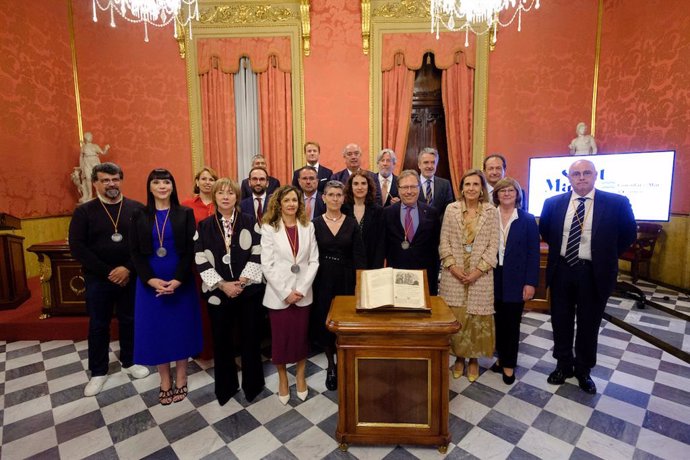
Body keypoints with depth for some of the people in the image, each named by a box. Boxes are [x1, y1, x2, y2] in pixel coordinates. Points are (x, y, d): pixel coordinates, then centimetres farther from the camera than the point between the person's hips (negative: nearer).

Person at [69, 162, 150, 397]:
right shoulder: (84, 211, -2)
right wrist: (108, 271, -14)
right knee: (98, 325, 12)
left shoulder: (137, 208, -2)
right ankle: (98, 372, 29)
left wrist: (128, 268, -16)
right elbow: (77, 247, -8)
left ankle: (129, 362, 33)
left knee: (129, 321, 13)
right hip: (98, 279, 0)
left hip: (130, 277, 0)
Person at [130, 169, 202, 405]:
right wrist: (150, 279, -12)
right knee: (156, 329, 8)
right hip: (150, 282, 2)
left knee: (181, 328, 7)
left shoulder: (185, 214, -1)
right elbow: (135, 252, 1)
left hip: (181, 281, -1)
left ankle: (180, 379, 25)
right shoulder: (140, 216, 4)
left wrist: (178, 279, -16)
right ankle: (165, 381, 25)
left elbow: (190, 250, -6)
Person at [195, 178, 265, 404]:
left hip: (248, 289, -1)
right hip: (218, 291, 1)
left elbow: (257, 254, -5)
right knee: (222, 339, 12)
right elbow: (201, 260, -3)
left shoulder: (250, 221, 0)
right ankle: (225, 386, 32)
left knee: (250, 337, 8)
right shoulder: (205, 226, 3)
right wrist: (222, 284, -12)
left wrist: (242, 281, -13)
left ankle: (252, 384, 28)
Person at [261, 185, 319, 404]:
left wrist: (302, 289, -10)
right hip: (278, 294, -1)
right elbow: (267, 265, -9)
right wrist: (286, 292, -13)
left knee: (302, 335, 13)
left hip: (303, 293, 2)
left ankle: (300, 376, 35)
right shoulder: (269, 228, -5)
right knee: (280, 337, 10)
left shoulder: (308, 227, 2)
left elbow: (314, 261, -1)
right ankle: (282, 379, 33)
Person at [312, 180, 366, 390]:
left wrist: (360, 283, -9)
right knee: (324, 323, 7)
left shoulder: (352, 224, 0)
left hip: (346, 279, 0)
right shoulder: (315, 224, -1)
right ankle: (331, 366, 29)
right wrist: (310, 283, -6)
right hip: (322, 279, 0)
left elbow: (359, 256, -2)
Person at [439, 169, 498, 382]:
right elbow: (444, 241, 1)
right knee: (454, 316, 5)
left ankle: (474, 358, 26)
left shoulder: (491, 211, 0)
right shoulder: (451, 209, 2)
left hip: (480, 274, 0)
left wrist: (478, 270, -11)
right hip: (454, 273, 1)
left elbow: (493, 246, -2)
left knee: (477, 316, 6)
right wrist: (452, 266, -9)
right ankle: (459, 357, 24)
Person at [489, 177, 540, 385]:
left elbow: (533, 253, -4)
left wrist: (531, 282, -9)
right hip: (494, 278, 2)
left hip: (515, 279, -1)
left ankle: (509, 364, 24)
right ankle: (502, 357, 30)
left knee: (512, 322, 8)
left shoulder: (527, 219, -2)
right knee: (499, 320, 12)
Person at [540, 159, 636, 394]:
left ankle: (583, 370, 32)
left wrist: (607, 256, 3)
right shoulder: (553, 203, -1)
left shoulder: (617, 203, -7)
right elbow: (544, 230, 14)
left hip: (594, 273, -1)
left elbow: (629, 233, 5)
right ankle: (563, 365, 33)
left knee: (589, 325, 12)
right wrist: (558, 249, 9)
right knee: (561, 322, 13)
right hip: (561, 271, 2)